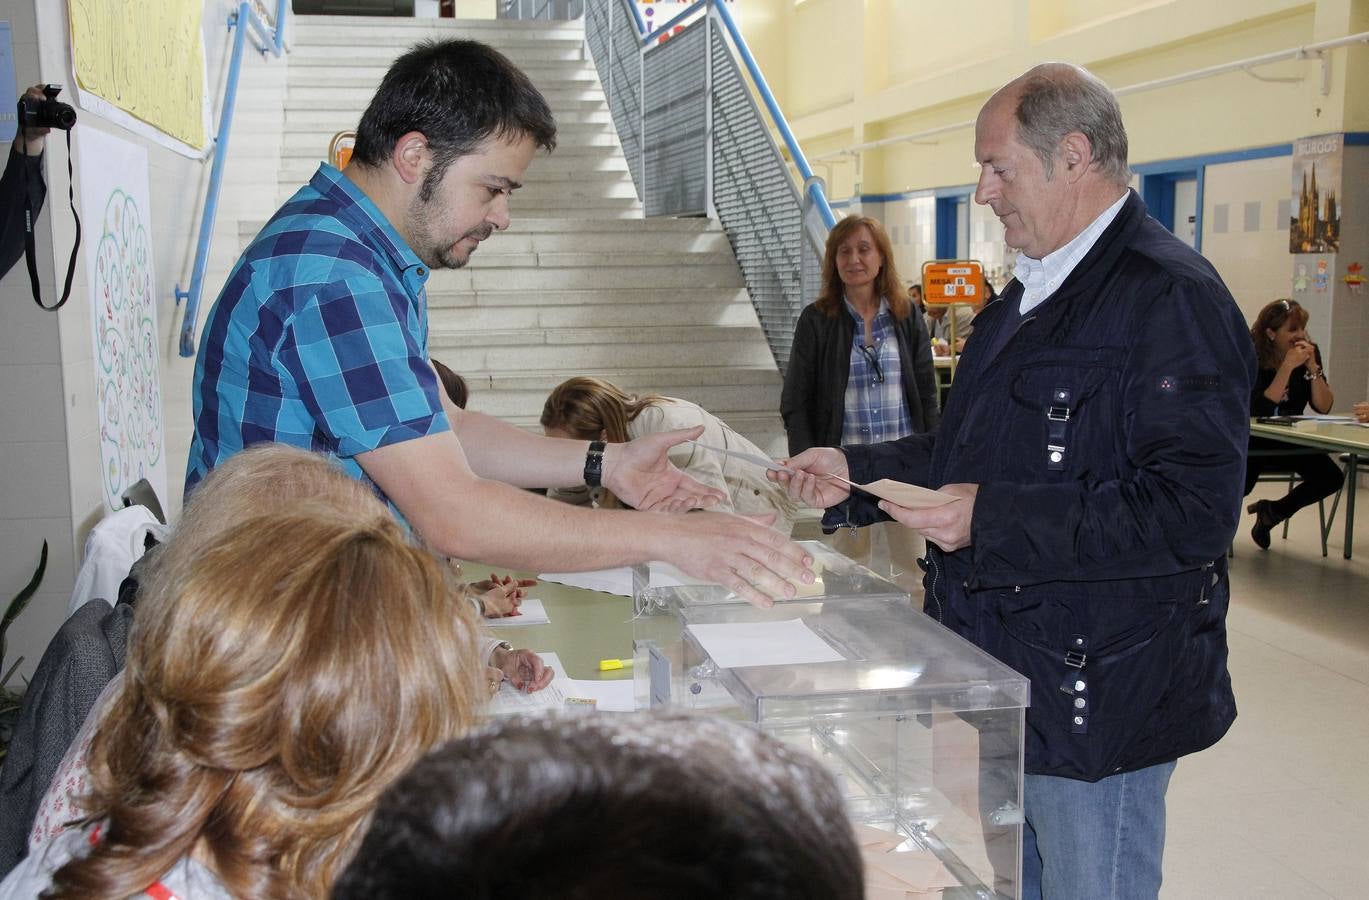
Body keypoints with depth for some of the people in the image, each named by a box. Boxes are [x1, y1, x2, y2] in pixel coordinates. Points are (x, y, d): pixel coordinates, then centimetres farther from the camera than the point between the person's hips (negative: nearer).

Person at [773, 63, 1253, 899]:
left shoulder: (1172, 296, -18)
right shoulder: (1033, 292, 14)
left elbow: (1195, 507, -26)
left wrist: (991, 520, -27)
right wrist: (859, 472, 10)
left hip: (1098, 696, -9)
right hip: (999, 674, 9)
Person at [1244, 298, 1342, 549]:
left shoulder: (1309, 352, -3)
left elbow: (1323, 407, -7)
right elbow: (1260, 410, -27)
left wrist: (1312, 366, -20)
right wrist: (1288, 366, -30)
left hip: (1291, 442, 4)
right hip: (1252, 441, -4)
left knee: (1332, 477, -18)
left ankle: (1272, 511, 5)